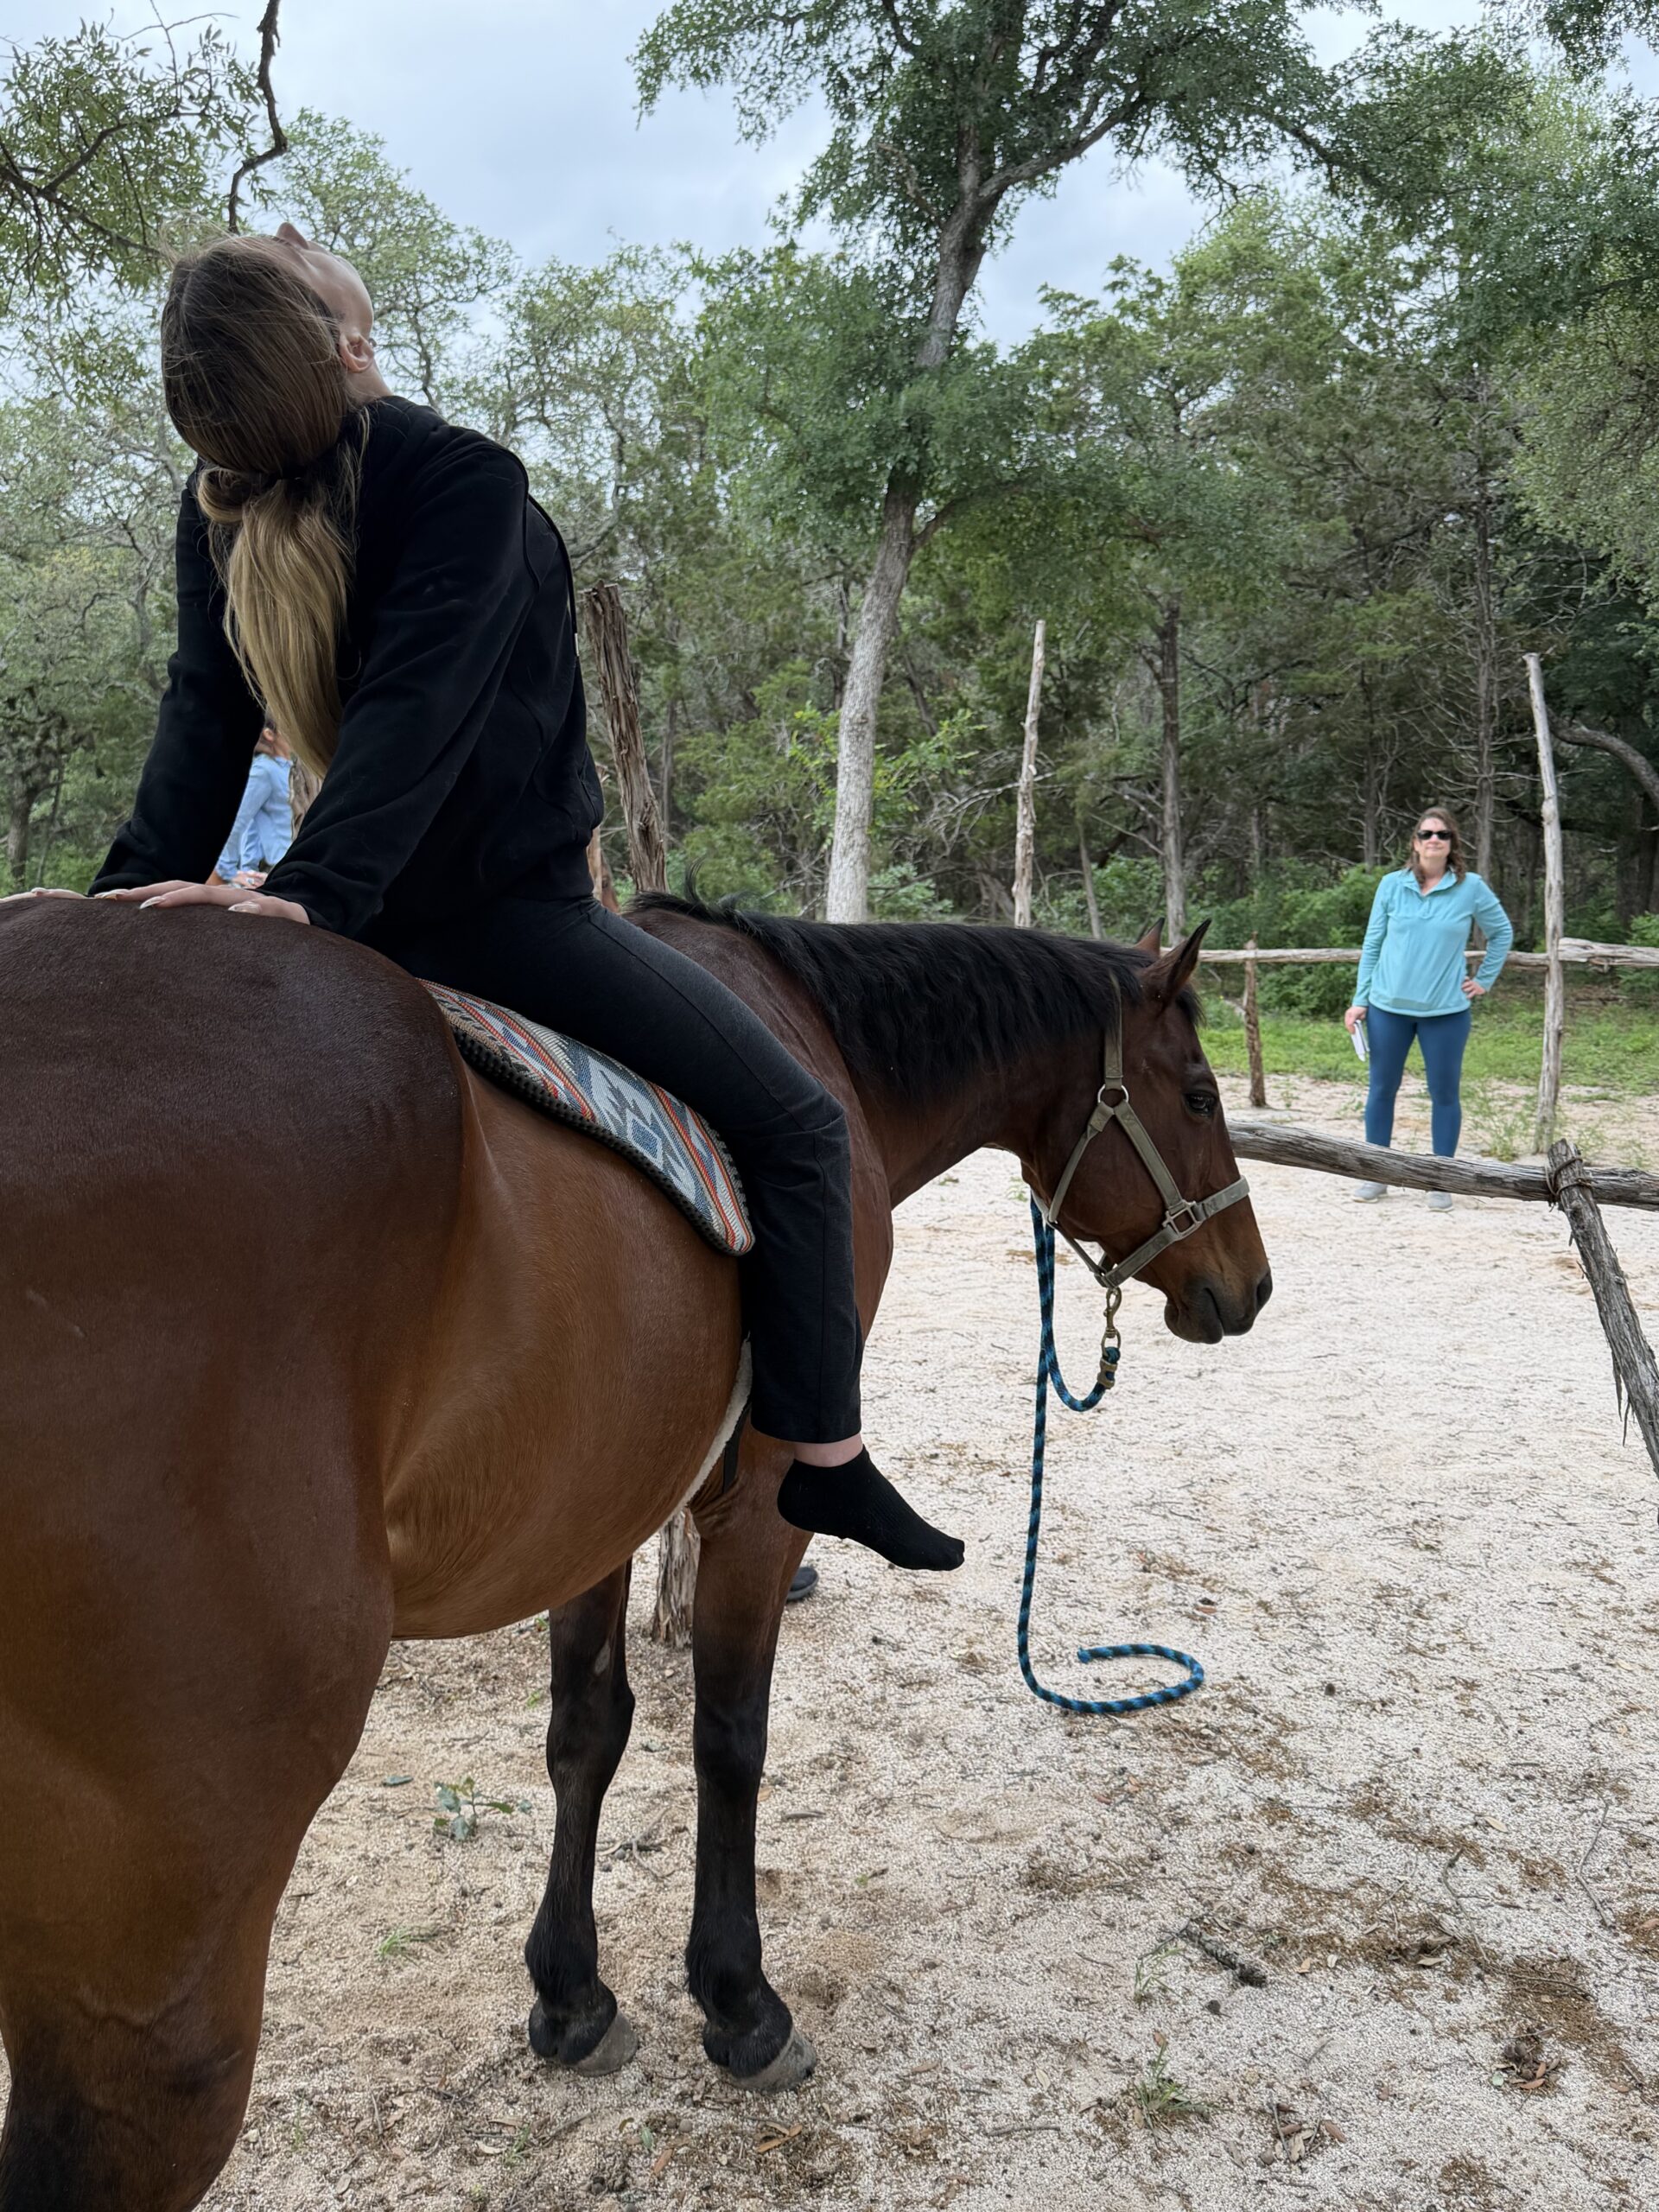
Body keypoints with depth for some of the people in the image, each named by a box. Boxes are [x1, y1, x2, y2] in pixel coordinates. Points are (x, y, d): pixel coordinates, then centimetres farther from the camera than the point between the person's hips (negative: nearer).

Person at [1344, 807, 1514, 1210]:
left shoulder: (1471, 888, -1)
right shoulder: (1392, 885, 1)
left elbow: (1502, 933, 13)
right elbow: (1372, 944, 5)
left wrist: (1484, 980, 7)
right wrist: (1360, 1000, 2)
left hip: (1446, 1010, -1)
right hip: (1388, 1007, 1)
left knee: (1445, 1094, 5)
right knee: (1381, 1090, 8)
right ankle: (1377, 1176, 20)